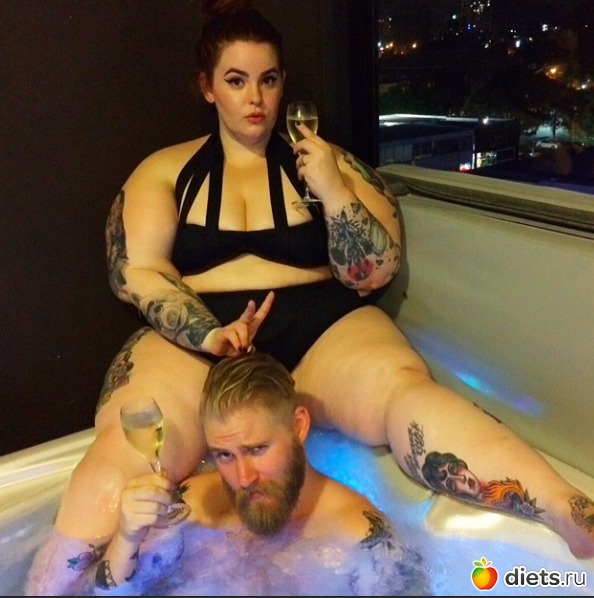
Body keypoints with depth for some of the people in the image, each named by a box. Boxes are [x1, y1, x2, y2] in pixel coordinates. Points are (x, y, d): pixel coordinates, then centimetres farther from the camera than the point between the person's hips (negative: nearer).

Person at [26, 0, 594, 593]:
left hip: (322, 326, 0)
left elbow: (373, 274, 7)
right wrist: (211, 334, -17)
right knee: (120, 458, -32)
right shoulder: (164, 171, 15)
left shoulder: (327, 162, 14)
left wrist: (332, 191, -9)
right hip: (194, 340, 1)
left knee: (405, 389, -32)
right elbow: (136, 273, 1)